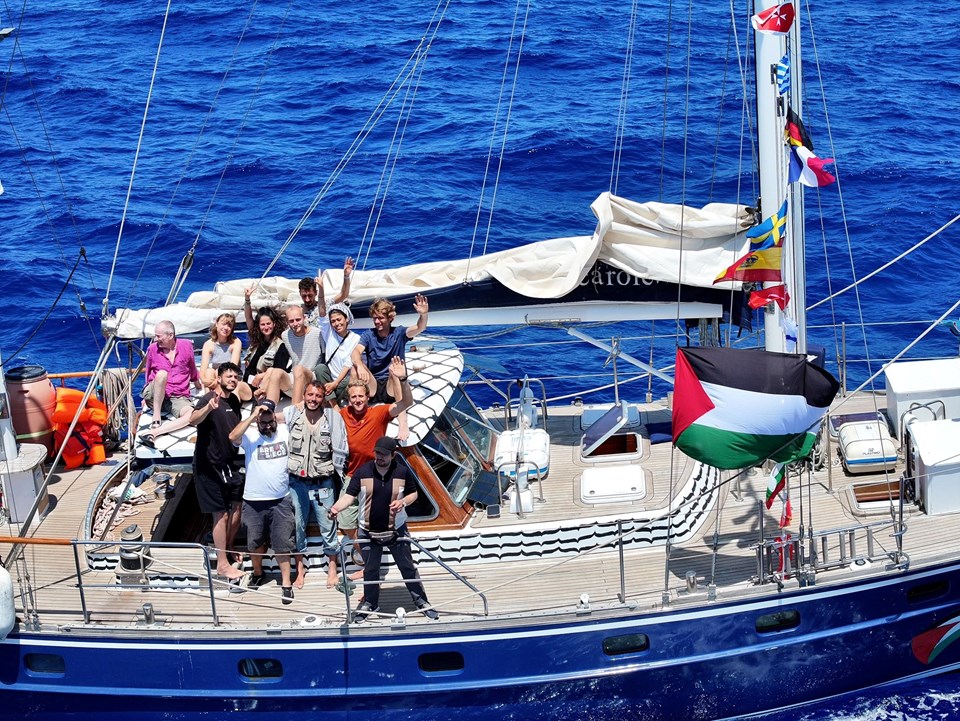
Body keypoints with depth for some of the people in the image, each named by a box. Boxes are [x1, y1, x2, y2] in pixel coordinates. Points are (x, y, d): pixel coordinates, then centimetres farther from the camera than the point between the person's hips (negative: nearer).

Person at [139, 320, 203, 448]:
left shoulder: (186, 346, 4)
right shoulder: (153, 349, 5)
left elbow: (193, 371, 18)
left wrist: (199, 387, 29)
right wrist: (147, 396, 21)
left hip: (179, 398, 0)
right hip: (155, 397, 0)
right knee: (162, 373, -35)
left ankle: (154, 432, -45)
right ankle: (156, 419, -33)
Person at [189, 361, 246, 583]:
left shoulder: (234, 400, 6)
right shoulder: (208, 399, -18)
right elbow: (193, 420, -41)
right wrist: (208, 407, -58)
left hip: (230, 463, 7)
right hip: (210, 464, -7)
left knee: (237, 508, 12)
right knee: (221, 514, -3)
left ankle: (229, 550, 32)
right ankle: (222, 564, 5)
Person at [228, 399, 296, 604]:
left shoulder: (285, 431, -1)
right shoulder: (250, 435, -8)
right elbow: (233, 437, -28)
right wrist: (252, 416, -27)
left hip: (281, 500, 0)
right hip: (254, 500, 0)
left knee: (282, 543, 1)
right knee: (255, 542, 16)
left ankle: (286, 584, 8)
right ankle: (258, 573, 39)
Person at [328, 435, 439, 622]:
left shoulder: (403, 472, -8)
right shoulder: (362, 472, -10)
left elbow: (413, 494, 5)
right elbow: (349, 495, -10)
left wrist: (403, 502, -16)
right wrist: (336, 508, -29)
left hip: (396, 529, 0)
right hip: (368, 531, 1)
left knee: (408, 567, 7)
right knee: (370, 570, 14)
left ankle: (421, 601, 20)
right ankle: (370, 603, 33)